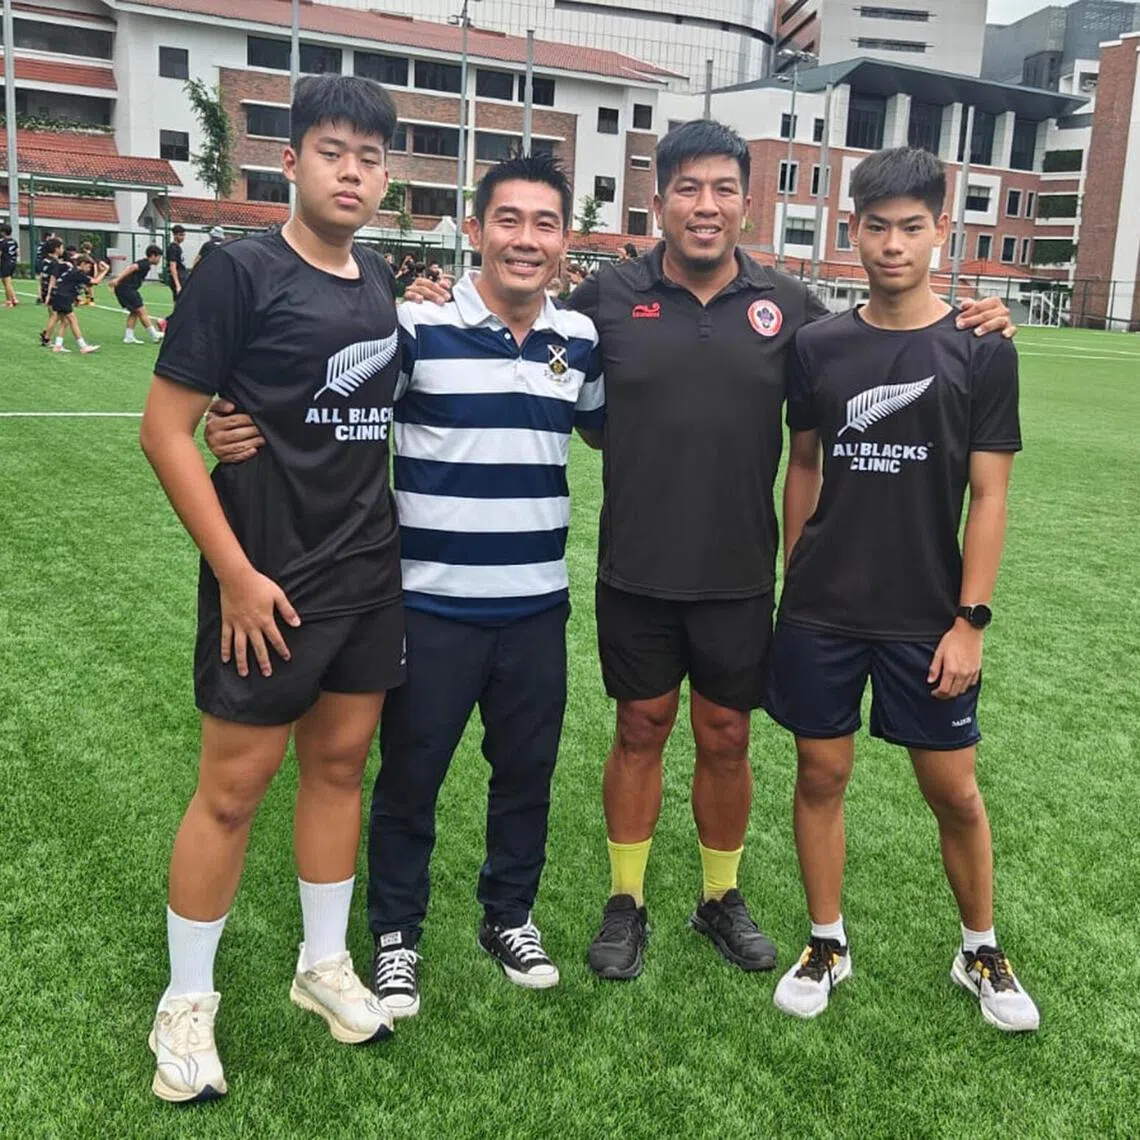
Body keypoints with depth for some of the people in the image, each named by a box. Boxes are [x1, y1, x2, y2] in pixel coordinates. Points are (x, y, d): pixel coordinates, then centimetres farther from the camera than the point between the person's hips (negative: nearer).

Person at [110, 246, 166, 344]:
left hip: (121, 288, 10)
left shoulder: (142, 262, 22)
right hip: (127, 288, -10)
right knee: (142, 311, -4)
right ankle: (155, 336, 0)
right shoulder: (146, 264, -8)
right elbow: (132, 267, -22)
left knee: (134, 312, 15)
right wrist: (118, 280, -27)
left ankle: (128, 337, 13)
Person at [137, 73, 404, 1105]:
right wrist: (236, 574, -16)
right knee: (234, 787, 3)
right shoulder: (242, 271, -11)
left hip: (371, 574, 6)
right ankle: (187, 1004, 23)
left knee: (341, 763, 14)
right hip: (271, 580, -6)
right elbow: (166, 428, -13)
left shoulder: (380, 280, 8)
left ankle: (324, 965, 33)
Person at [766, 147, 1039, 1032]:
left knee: (954, 789, 8)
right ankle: (828, 946, 28)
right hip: (821, 612, 2)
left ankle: (983, 952, 31)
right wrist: (796, 582, 9)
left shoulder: (981, 351, -4)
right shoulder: (819, 346, 2)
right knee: (821, 775, 9)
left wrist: (970, 619, -8)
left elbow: (988, 495, -4)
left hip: (927, 617, -1)